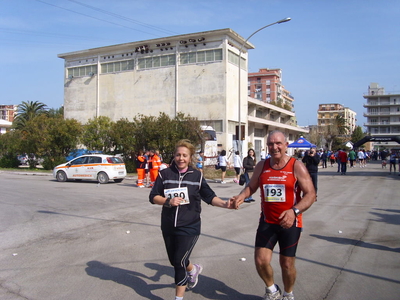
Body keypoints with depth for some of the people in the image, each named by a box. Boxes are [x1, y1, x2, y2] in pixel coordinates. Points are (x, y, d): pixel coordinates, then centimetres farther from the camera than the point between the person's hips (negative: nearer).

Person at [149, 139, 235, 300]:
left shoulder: (197, 175, -4)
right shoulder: (165, 174, -3)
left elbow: (209, 197, -1)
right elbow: (153, 197, -2)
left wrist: (224, 204, -18)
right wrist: (168, 201, -19)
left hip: (189, 227, -3)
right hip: (168, 227, 3)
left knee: (179, 262, -4)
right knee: (174, 260, 16)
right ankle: (193, 269, 50)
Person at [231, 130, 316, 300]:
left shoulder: (296, 166, -11)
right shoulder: (261, 166, 2)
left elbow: (310, 194, -14)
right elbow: (251, 186, 13)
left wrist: (294, 211, -30)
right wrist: (242, 196, -10)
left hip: (290, 223, -3)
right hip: (267, 222, 3)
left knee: (287, 264, 9)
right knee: (261, 261, -3)